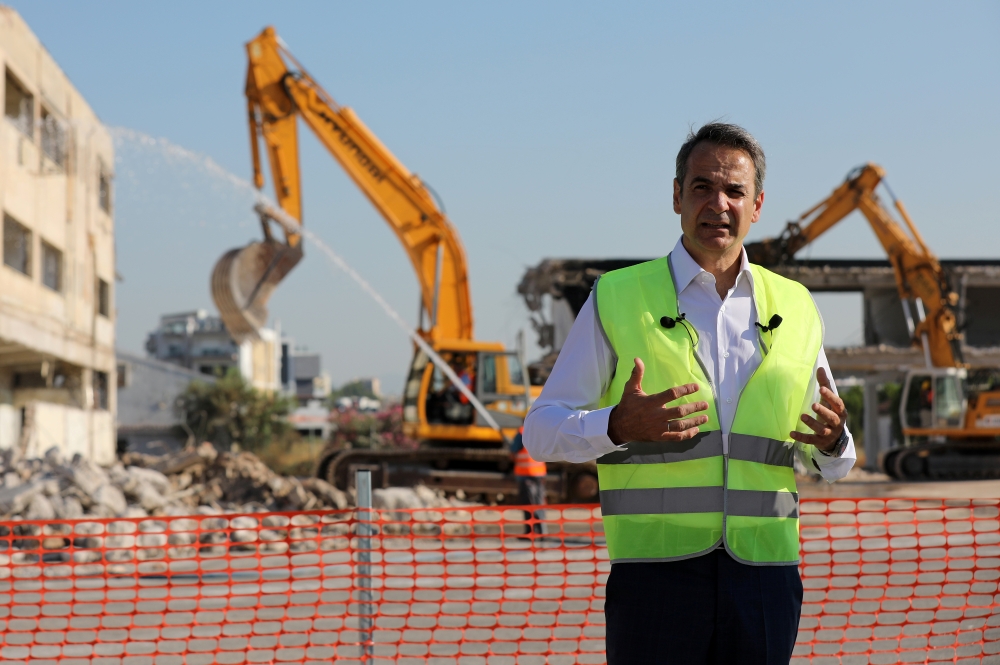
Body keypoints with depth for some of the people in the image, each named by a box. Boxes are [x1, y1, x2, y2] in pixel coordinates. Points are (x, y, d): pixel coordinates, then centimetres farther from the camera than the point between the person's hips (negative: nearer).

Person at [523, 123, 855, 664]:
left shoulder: (795, 308, 13)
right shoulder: (617, 299, 4)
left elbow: (829, 461, 19)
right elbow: (541, 430, 1)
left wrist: (831, 442, -6)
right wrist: (616, 426, -19)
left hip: (764, 577, 3)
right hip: (656, 573, -3)